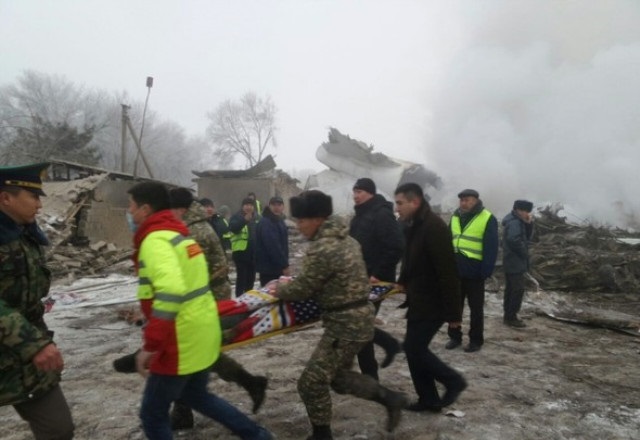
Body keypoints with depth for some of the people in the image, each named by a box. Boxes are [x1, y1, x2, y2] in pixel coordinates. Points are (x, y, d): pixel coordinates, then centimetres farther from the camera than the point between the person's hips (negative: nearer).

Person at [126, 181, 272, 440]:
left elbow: (171, 290, -33)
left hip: (182, 342, -9)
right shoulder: (177, 233, 12)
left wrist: (150, 344, -30)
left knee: (153, 414, 9)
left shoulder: (155, 240, -17)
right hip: (203, 333, 9)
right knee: (196, 395, 28)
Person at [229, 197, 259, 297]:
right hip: (241, 251, -6)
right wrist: (244, 220, -36)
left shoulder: (257, 218, 12)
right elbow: (232, 228, -23)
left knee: (251, 277, 14)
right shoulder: (237, 216, -4)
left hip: (254, 252, 6)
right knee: (241, 276, -5)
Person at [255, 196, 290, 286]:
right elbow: (272, 246, -26)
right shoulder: (265, 223, -19)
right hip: (269, 267, -10)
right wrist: (284, 265, -25)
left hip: (277, 265, 10)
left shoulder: (279, 221, 14)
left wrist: (284, 264, 17)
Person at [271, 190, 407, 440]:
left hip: (345, 324, -10)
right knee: (338, 376, 23)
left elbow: (302, 289, -15)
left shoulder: (322, 249, -22)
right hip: (359, 317, 10)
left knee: (312, 383, 2)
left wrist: (280, 290, 6)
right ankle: (389, 398, 25)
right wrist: (289, 285, 19)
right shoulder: (345, 238, 8)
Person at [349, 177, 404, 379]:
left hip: (375, 280, -9)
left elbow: (396, 247, -23)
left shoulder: (382, 214, -15)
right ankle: (390, 344, 32)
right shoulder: (360, 215, 14)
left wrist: (378, 274, -21)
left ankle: (369, 376, 13)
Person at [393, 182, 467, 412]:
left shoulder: (434, 227, -22)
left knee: (414, 348, -5)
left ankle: (454, 381, 15)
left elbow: (448, 273, -24)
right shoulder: (413, 226, 8)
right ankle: (429, 399, 24)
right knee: (414, 348, 12)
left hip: (433, 303, -9)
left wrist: (453, 312, -22)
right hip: (419, 300, 9)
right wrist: (402, 282, 5)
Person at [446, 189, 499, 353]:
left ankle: (476, 340, 19)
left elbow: (491, 248, -10)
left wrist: (486, 271, -16)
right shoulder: (455, 217, 11)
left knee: (475, 307, 7)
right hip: (455, 269, 5)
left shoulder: (487, 219, -7)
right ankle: (455, 336, 24)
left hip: (474, 271, -5)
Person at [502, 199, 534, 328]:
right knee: (518, 289, -6)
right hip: (515, 261, -11)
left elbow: (527, 237, 14)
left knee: (511, 288, 15)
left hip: (511, 261, 11)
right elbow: (514, 240, -30)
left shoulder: (518, 221, 14)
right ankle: (511, 317, -1)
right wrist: (524, 253, -15)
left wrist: (529, 224, -2)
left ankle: (508, 315, 24)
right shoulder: (514, 222, -19)